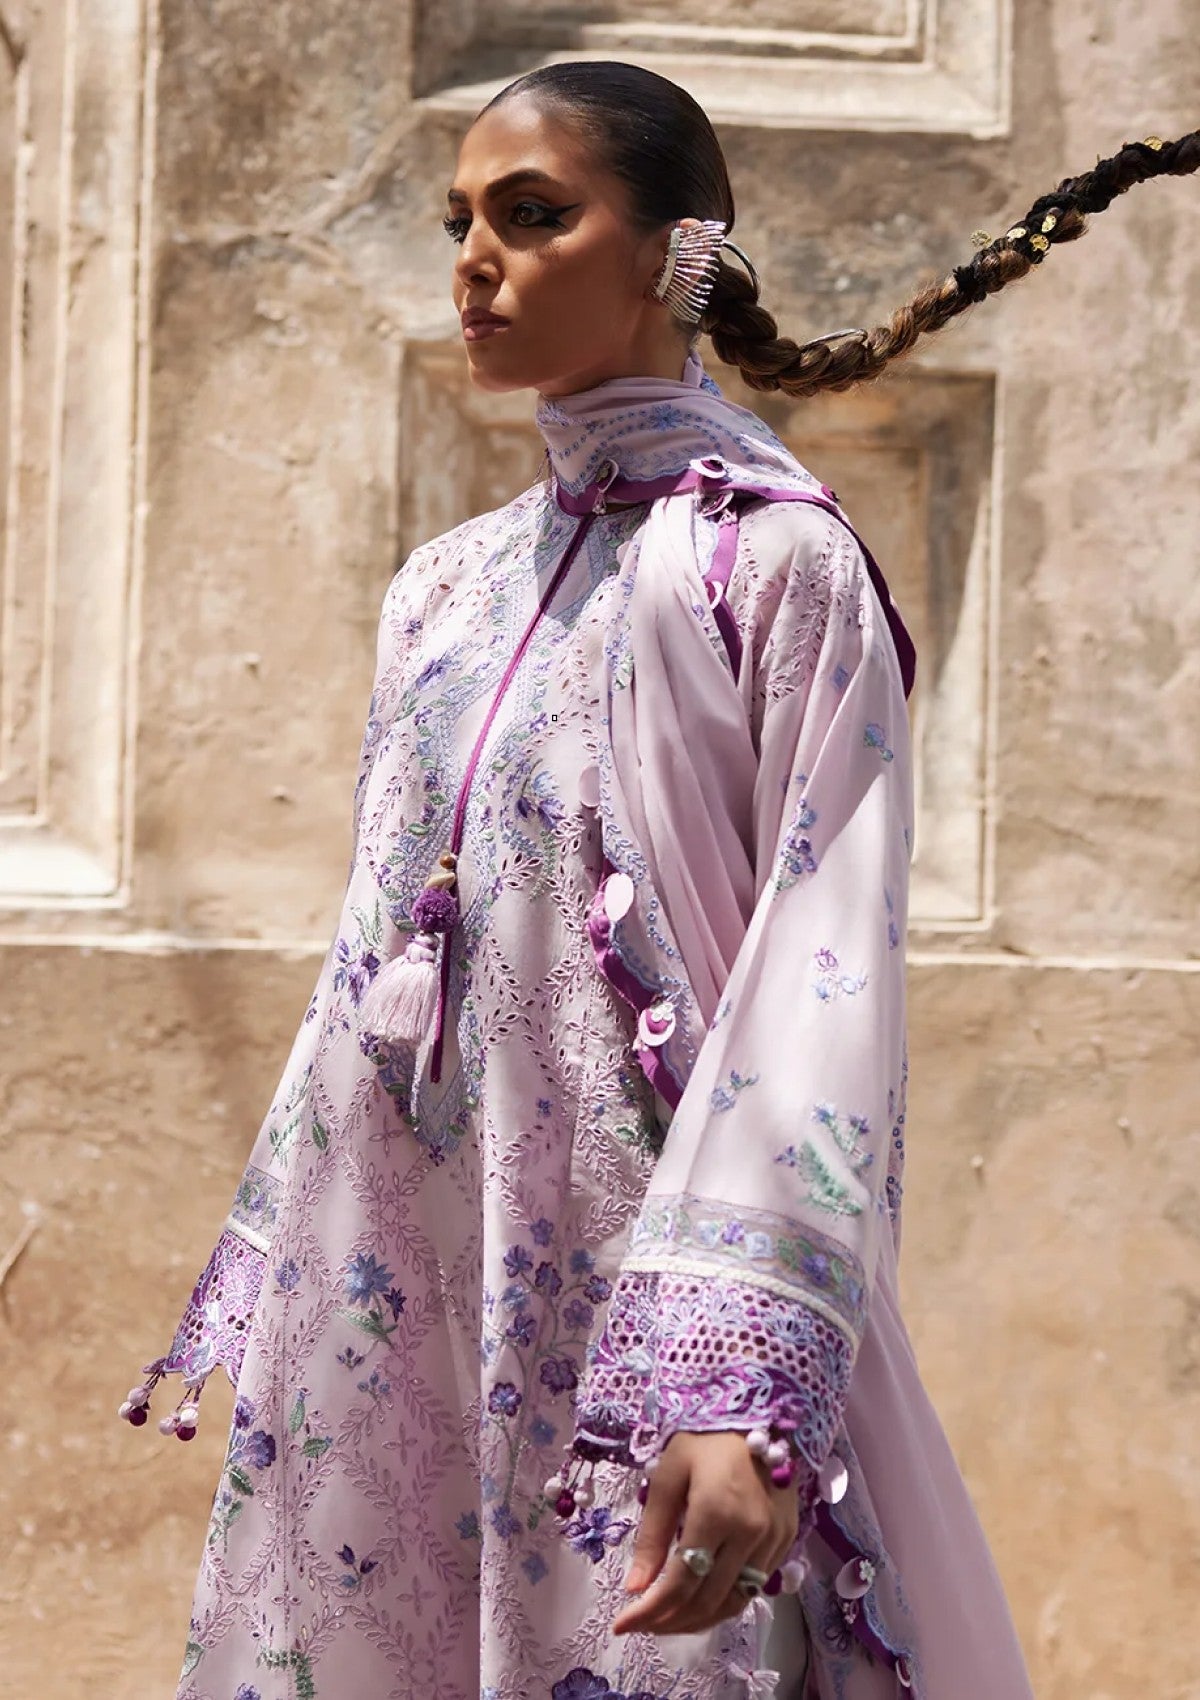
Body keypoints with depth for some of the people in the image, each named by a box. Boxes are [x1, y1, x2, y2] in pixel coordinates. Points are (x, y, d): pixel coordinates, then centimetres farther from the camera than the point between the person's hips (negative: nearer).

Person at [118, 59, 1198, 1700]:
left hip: (641, 1291, -6)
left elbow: (828, 972, -14)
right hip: (388, 1291, 6)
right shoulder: (447, 587, 13)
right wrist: (261, 1298, 14)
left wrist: (742, 1381, -24)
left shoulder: (776, 560, -6)